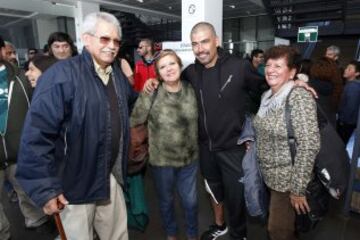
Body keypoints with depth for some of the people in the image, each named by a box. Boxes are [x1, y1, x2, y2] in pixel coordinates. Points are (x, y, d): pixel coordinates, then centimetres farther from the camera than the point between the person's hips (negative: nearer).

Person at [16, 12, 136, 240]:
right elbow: (37, 133, -21)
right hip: (76, 184, -5)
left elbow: (130, 102, 26)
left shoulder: (118, 74, 5)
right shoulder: (62, 75, -17)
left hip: (110, 176, 6)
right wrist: (45, 188, -20)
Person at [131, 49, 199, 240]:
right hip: (162, 160, -2)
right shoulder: (151, 94, -15)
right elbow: (134, 121, -13)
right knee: (166, 200, 21)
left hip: (189, 157, 2)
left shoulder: (191, 90, -4)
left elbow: (198, 119, 7)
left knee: (190, 200, 19)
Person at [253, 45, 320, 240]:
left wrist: (298, 189, -22)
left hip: (288, 179, -7)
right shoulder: (267, 95, 3)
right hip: (269, 175, 7)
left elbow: (309, 145, -25)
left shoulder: (299, 97, -20)